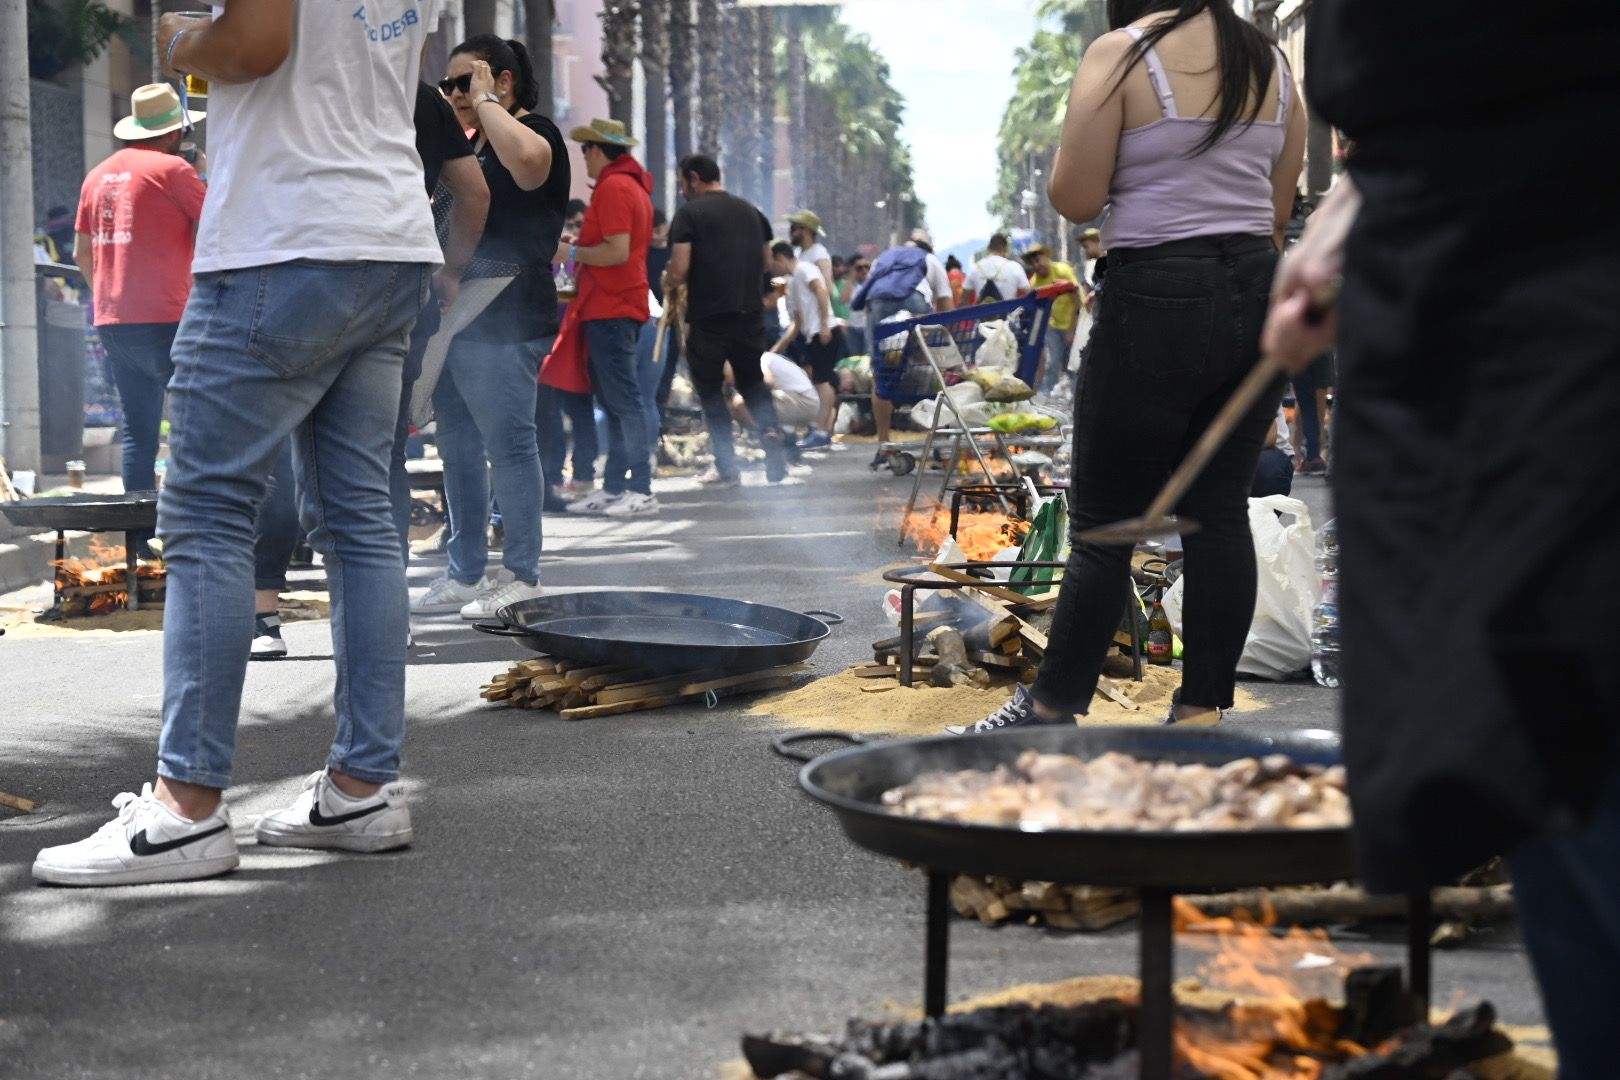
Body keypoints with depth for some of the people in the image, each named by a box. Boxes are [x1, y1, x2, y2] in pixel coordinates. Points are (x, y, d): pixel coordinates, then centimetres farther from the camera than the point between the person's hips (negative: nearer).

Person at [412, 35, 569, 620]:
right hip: (454, 318, 9)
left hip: (505, 324, -9)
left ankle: (521, 577, -1)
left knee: (508, 445, -7)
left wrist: (485, 100, -17)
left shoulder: (535, 131, -6)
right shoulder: (466, 147, 20)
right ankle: (466, 574, 17)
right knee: (459, 449, 11)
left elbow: (525, 159, -31)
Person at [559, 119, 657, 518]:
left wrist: (575, 252, -9)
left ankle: (641, 491, -11)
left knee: (623, 399, -10)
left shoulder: (613, 188, -13)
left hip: (610, 307, -10)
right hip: (621, 304, 10)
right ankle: (614, 488, 15)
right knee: (614, 398, 11)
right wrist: (582, 241, 18)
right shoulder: (635, 186, 19)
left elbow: (617, 252, -21)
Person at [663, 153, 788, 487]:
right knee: (752, 382, 20)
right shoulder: (751, 212, 13)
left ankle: (728, 468, 4)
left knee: (710, 389, 7)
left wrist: (667, 283, 7)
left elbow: (680, 269, -14)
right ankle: (771, 432, -7)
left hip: (708, 318, -5)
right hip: (749, 313, 5)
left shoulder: (690, 213, -7)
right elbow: (766, 262, 17)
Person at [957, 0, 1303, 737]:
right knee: (1221, 512, 7)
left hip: (1159, 297, -6)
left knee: (1103, 522, 2)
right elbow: (1280, 210, 15)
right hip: (1258, 295, 6)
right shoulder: (1271, 62, 11)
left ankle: (1053, 710, 9)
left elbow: (1075, 199, -9)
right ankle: (1202, 712, 10)